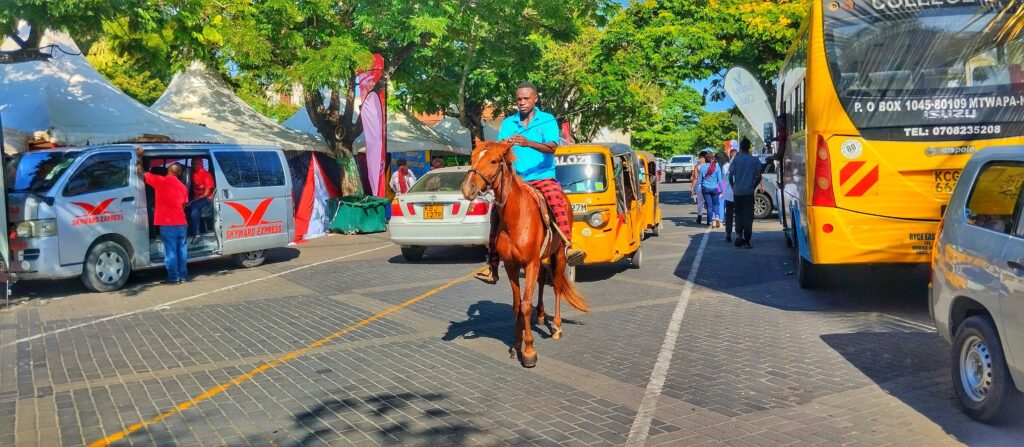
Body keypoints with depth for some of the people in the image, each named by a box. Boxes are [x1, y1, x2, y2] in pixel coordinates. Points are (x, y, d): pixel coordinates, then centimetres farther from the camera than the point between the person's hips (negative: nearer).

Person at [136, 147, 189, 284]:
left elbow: (142, 172, -1)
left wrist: (139, 157, 10)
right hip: (181, 222, 5)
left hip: (168, 223, -5)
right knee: (181, 249, 10)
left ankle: (174, 277, -1)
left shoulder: (160, 181, -6)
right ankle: (183, 275, 14)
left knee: (170, 251, -2)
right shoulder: (183, 187, 11)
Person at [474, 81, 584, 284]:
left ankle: (568, 247, -38)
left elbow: (551, 147, -14)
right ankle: (492, 264, -6)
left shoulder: (547, 120, 3)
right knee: (498, 210, -13)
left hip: (543, 177, -3)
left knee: (558, 201, -33)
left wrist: (528, 143, -32)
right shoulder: (508, 123, 12)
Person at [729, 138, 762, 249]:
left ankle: (739, 234, -3)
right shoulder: (754, 160, 0)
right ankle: (746, 241, 2)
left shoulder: (736, 159, -1)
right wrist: (753, 187, 9)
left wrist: (733, 187, 8)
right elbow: (759, 176, -3)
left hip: (737, 192, 1)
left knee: (739, 214, 14)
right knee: (748, 216, 3)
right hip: (749, 192, 0)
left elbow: (730, 176, -4)